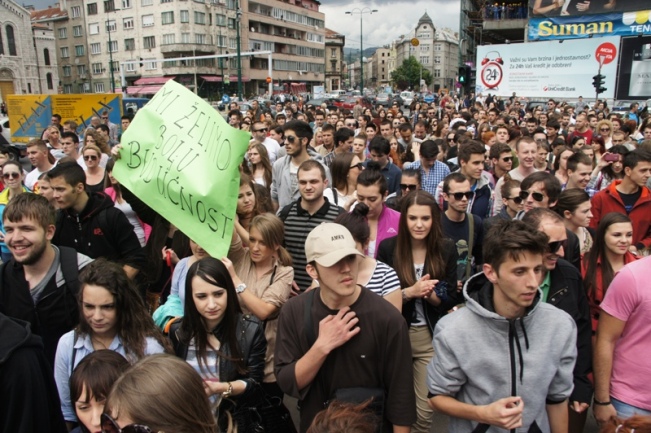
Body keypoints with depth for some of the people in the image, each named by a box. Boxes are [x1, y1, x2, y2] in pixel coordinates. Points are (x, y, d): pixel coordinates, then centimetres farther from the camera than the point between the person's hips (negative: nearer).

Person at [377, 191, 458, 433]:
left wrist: (428, 293, -22)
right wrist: (410, 292, -22)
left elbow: (451, 300, -2)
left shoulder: (447, 250, -4)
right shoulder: (388, 247, -8)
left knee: (425, 409, 6)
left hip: (431, 336, 0)